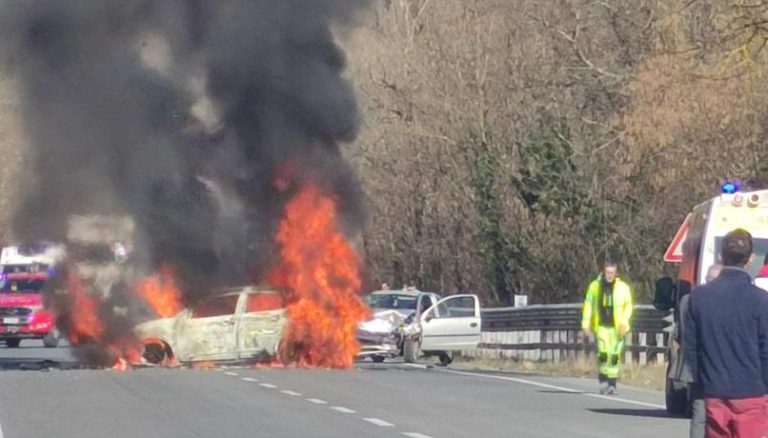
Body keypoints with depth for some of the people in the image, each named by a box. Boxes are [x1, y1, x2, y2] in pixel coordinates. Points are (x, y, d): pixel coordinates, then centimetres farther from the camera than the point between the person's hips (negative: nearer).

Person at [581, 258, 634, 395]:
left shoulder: (622, 287, 3)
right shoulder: (595, 286, 4)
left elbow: (628, 305, 7)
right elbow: (588, 305, 9)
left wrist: (624, 322, -5)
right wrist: (586, 323, 3)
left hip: (617, 327, 1)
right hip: (601, 326, -1)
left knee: (615, 356, 1)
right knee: (603, 353, -13)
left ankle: (612, 383, 11)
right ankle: (603, 380, 2)